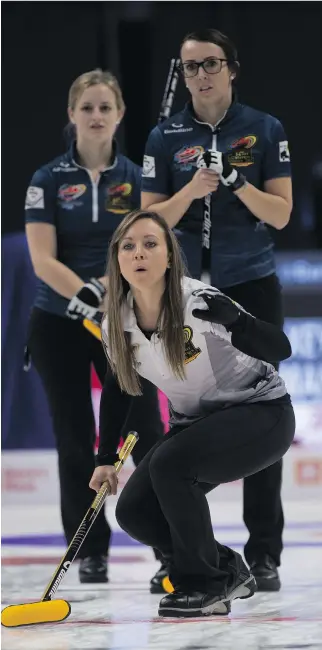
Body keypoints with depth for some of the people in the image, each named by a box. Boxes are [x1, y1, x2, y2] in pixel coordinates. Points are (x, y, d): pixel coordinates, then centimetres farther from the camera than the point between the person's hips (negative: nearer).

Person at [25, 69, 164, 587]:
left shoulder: (137, 179, 2)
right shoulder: (49, 180, -1)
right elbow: (42, 260, -10)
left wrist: (106, 288, -24)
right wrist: (86, 296, -26)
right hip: (58, 325, 0)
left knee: (145, 432, -8)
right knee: (75, 441, 5)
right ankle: (91, 553, 14)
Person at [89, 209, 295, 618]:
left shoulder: (200, 303, -26)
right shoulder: (117, 325, -7)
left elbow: (281, 350, -30)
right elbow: (117, 391, 11)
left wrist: (231, 321, -47)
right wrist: (105, 459, 8)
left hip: (261, 414, -7)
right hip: (197, 423, 7)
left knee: (168, 464, -30)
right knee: (133, 512, -8)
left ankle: (204, 584, -13)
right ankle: (226, 570, 13)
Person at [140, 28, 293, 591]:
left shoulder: (265, 130, 0)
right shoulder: (165, 138, 3)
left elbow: (281, 213, -4)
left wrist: (238, 184, -19)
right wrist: (191, 191, -17)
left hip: (254, 288, -1)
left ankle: (264, 553, 1)